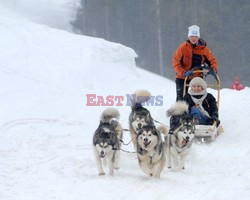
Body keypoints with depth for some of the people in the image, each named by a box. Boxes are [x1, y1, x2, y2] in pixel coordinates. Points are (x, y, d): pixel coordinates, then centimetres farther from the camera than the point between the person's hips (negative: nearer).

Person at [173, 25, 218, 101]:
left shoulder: (203, 48, -3)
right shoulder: (183, 47, -9)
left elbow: (212, 61, 3)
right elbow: (176, 63, -13)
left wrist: (213, 69, -19)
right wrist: (183, 73, -29)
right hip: (182, 78, -1)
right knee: (181, 99, 0)